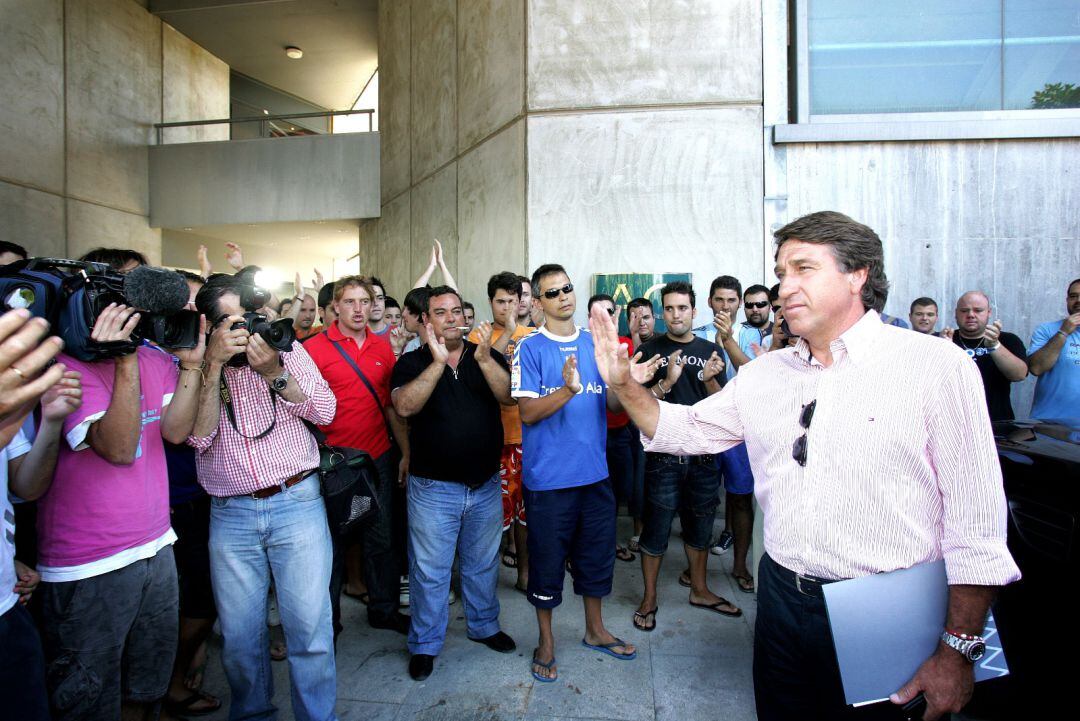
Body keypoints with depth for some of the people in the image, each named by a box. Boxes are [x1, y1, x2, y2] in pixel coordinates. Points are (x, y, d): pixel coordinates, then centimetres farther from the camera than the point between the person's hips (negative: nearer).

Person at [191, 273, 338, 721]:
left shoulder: (287, 348, 2)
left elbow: (325, 412, -6)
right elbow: (198, 437, -10)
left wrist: (275, 372, -18)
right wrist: (214, 365, -17)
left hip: (297, 503, -1)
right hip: (230, 514, 1)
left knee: (309, 625, 2)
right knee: (238, 632, 12)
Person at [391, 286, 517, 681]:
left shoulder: (488, 356, 3)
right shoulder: (412, 362, -3)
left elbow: (508, 396, -13)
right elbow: (404, 406, -20)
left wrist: (485, 359, -28)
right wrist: (438, 362, -27)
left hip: (485, 484, 3)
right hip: (433, 486, -2)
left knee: (483, 563, 20)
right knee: (429, 571, 9)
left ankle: (484, 625, 41)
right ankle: (424, 644, 29)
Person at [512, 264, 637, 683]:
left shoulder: (595, 343, 6)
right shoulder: (530, 348, -8)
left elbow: (613, 405, 6)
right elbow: (528, 412, -14)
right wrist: (567, 390, -30)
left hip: (595, 471, 5)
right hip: (549, 476, -4)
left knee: (598, 555, 18)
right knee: (547, 562, 10)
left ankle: (595, 630, 41)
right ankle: (546, 642, 32)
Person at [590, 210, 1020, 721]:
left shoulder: (936, 365, -11)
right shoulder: (763, 375, 3)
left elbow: (976, 523, -11)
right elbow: (684, 429, 9)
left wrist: (957, 650, -10)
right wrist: (624, 383, -6)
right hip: (780, 597, 5)